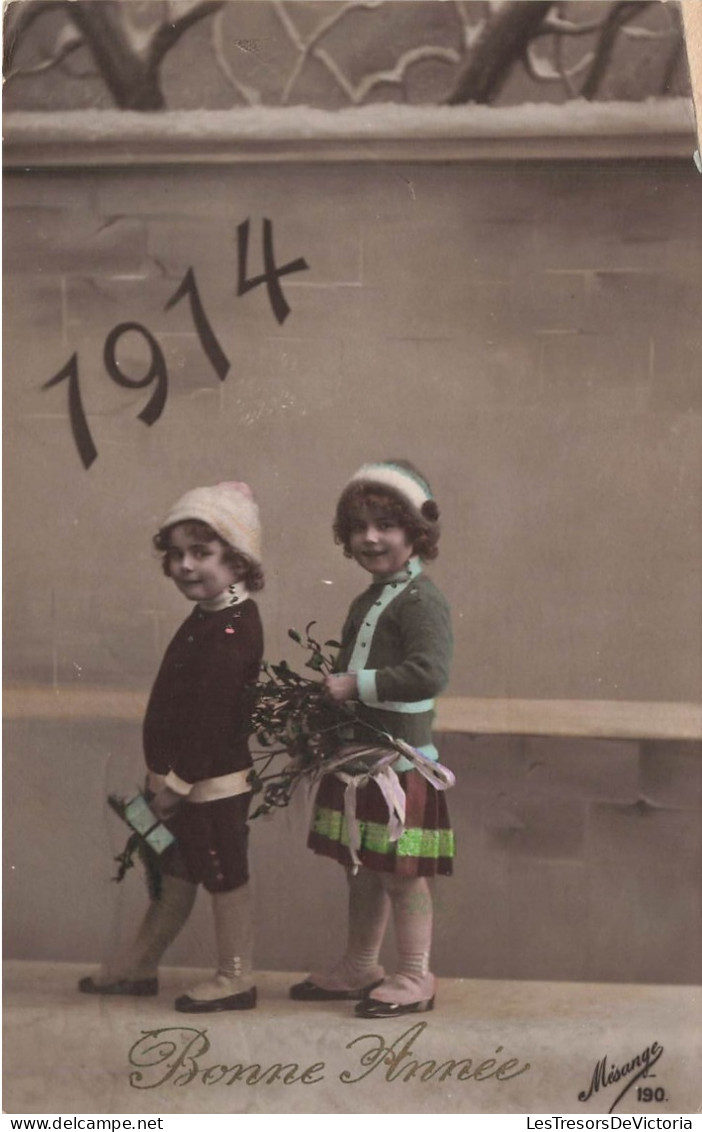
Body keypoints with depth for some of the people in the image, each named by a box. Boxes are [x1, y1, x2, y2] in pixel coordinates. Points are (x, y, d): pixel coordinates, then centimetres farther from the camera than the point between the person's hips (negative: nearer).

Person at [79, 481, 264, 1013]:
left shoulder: (230, 631, -22)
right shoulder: (209, 620, 10)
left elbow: (211, 716, -25)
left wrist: (178, 781, -21)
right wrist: (166, 778, 14)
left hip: (212, 783, -10)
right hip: (186, 781, 10)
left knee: (225, 874, 2)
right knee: (177, 873, 19)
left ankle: (235, 977, 14)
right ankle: (140, 966, 30)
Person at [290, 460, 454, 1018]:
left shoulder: (420, 599, -15)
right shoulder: (369, 601, 16)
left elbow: (429, 673, -27)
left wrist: (355, 685, -23)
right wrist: (328, 690, 10)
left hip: (400, 758, -9)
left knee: (401, 871, -1)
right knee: (363, 869, 18)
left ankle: (416, 977, 10)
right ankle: (359, 966, 30)